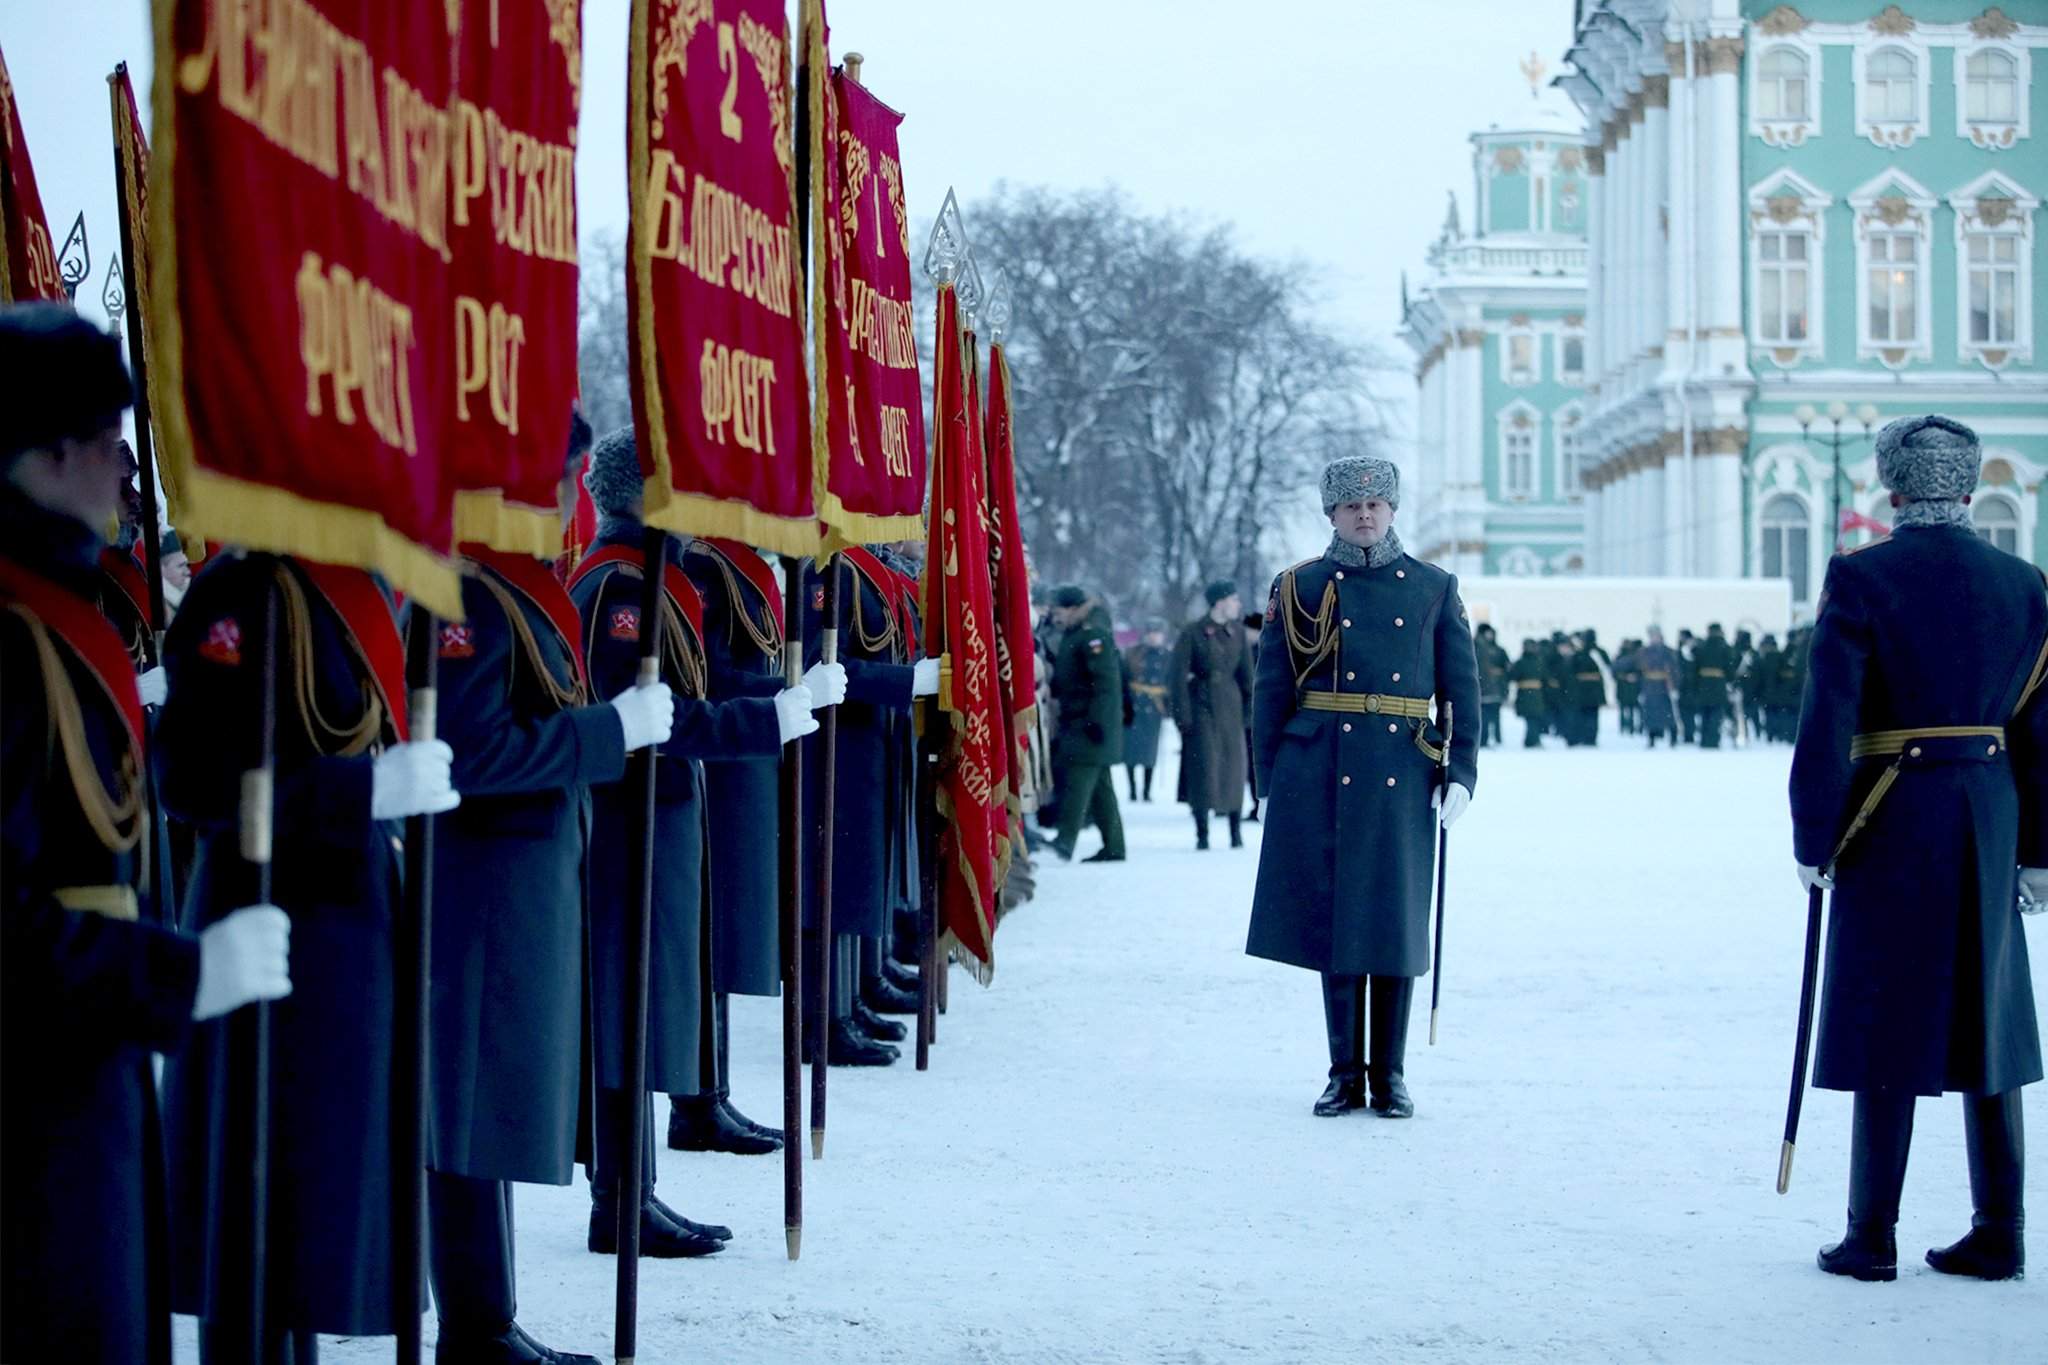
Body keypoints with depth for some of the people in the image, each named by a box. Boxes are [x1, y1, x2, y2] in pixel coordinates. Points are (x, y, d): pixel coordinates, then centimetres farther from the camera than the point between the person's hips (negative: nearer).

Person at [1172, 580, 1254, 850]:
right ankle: (1202, 833, 3)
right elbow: (1178, 675, -7)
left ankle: (1236, 831, 14)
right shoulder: (1192, 632, -6)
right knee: (1203, 767, -4)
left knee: (1233, 765, 4)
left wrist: (1249, 707, 4)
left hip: (1230, 706, 4)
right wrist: (1183, 714, -11)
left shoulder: (1237, 632, 7)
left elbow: (1246, 673, 11)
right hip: (1201, 705, -4)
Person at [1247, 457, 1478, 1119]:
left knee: (1396, 922, 3)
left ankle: (1390, 1076, 12)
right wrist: (1274, 782, 1)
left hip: (1403, 778, 1)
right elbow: (1272, 692, 5)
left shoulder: (1434, 588, 8)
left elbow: (1463, 688, 7)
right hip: (1322, 778, 0)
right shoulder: (1299, 590, 5)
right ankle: (1346, 1074, 12)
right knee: (1334, 918, 3)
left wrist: (1461, 772, -1)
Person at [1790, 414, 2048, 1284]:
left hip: (1892, 824, -4)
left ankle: (1872, 1238, 5)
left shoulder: (1860, 580, -9)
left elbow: (1826, 723, -13)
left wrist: (1813, 841, -5)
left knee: (1887, 1026, 1)